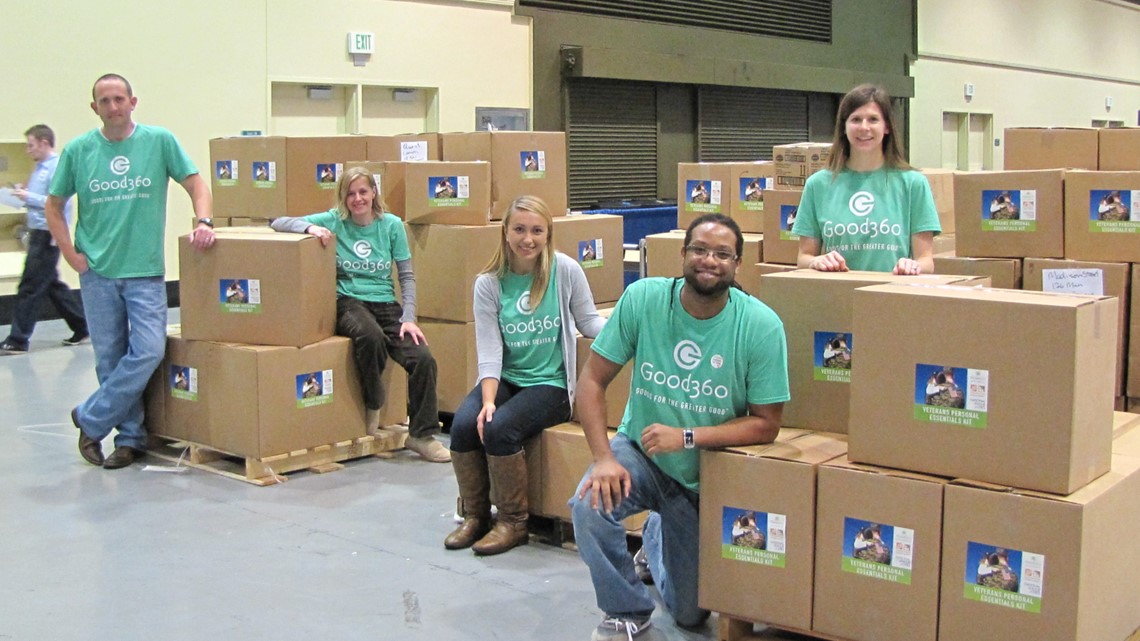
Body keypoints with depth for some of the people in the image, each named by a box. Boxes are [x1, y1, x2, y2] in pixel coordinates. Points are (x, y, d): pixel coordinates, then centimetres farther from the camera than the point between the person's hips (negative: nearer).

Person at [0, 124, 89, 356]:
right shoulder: (40, 167, 14)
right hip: (38, 233, 10)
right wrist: (23, 194, 4)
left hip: (48, 236, -10)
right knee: (52, 285, 15)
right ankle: (82, 327, 23)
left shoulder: (57, 168, -15)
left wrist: (29, 197, -20)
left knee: (29, 288, -6)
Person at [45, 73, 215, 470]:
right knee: (110, 359, 5)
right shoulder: (77, 150, 4)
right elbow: (54, 207, 11)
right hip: (97, 272, 1)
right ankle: (130, 437, 18)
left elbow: (195, 184, 3)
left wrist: (203, 222, -16)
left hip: (145, 270, -1)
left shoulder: (160, 141, 1)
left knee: (148, 351, -12)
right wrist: (71, 255, 1)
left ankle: (90, 419, 6)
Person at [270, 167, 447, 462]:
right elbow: (278, 223, 0)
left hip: (386, 304, 2)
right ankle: (373, 405, -10)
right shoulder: (334, 221, 2)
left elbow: (407, 275, 7)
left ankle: (422, 435, -4)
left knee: (423, 359, -21)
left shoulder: (392, 225, 6)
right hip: (348, 302, -2)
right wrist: (310, 228, -20)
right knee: (370, 336, -38)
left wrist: (408, 318, -6)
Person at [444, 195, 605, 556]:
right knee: (464, 424, -23)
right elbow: (489, 351, -6)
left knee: (499, 428, -27)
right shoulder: (489, 284, -1)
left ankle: (513, 523, -6)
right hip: (505, 379, 3)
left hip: (551, 383, -3)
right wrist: (488, 400, -19)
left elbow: (589, 322, 2)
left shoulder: (566, 271, -6)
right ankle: (474, 516, 1)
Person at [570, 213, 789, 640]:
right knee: (589, 506, -33)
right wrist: (603, 457, -26)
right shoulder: (642, 299, -17)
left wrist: (686, 437, -27)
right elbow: (593, 380, -13)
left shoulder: (761, 326, -20)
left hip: (705, 477, 0)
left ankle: (657, 534, 46)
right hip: (639, 450, 0)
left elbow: (765, 425, -16)